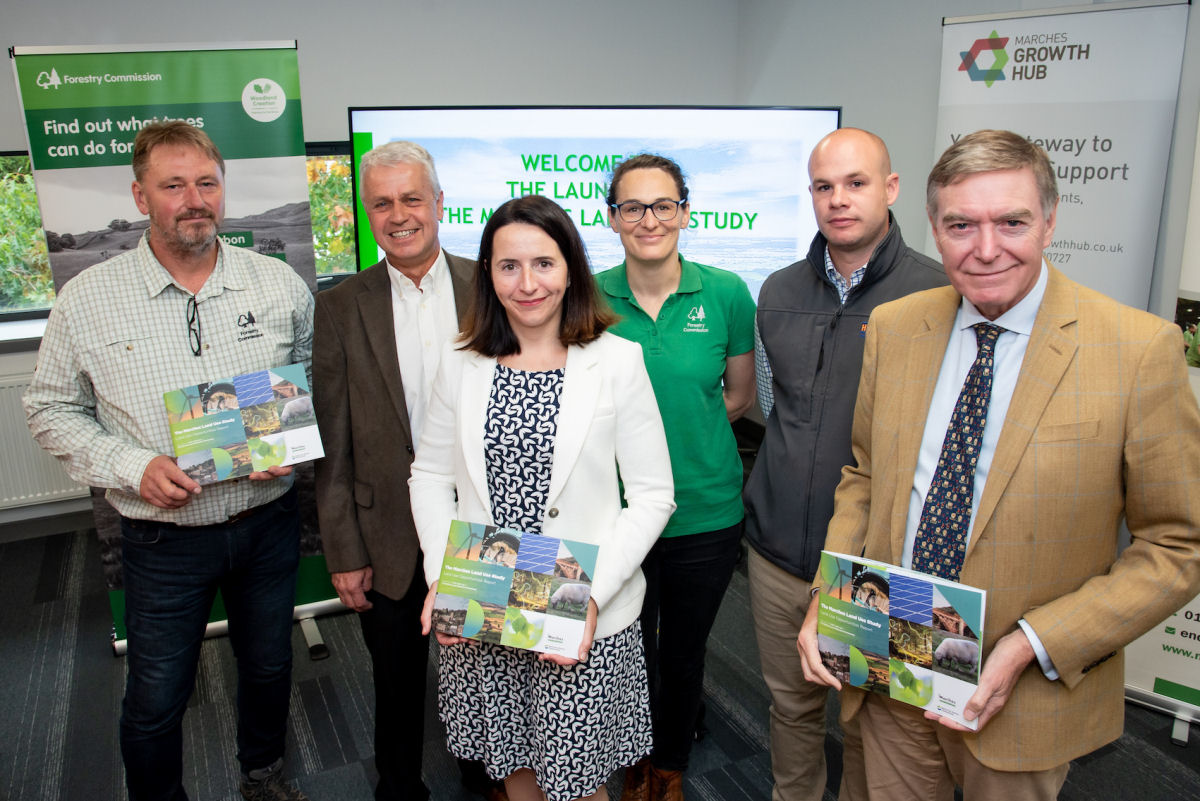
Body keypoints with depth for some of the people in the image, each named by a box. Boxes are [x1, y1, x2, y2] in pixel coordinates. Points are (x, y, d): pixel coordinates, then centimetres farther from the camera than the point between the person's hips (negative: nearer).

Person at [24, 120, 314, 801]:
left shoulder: (280, 284, -4)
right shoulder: (88, 299, -8)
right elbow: (52, 409, -1)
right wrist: (133, 467, -16)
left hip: (269, 522, 2)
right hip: (164, 537, -2)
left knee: (269, 665, 22)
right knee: (156, 699, 12)